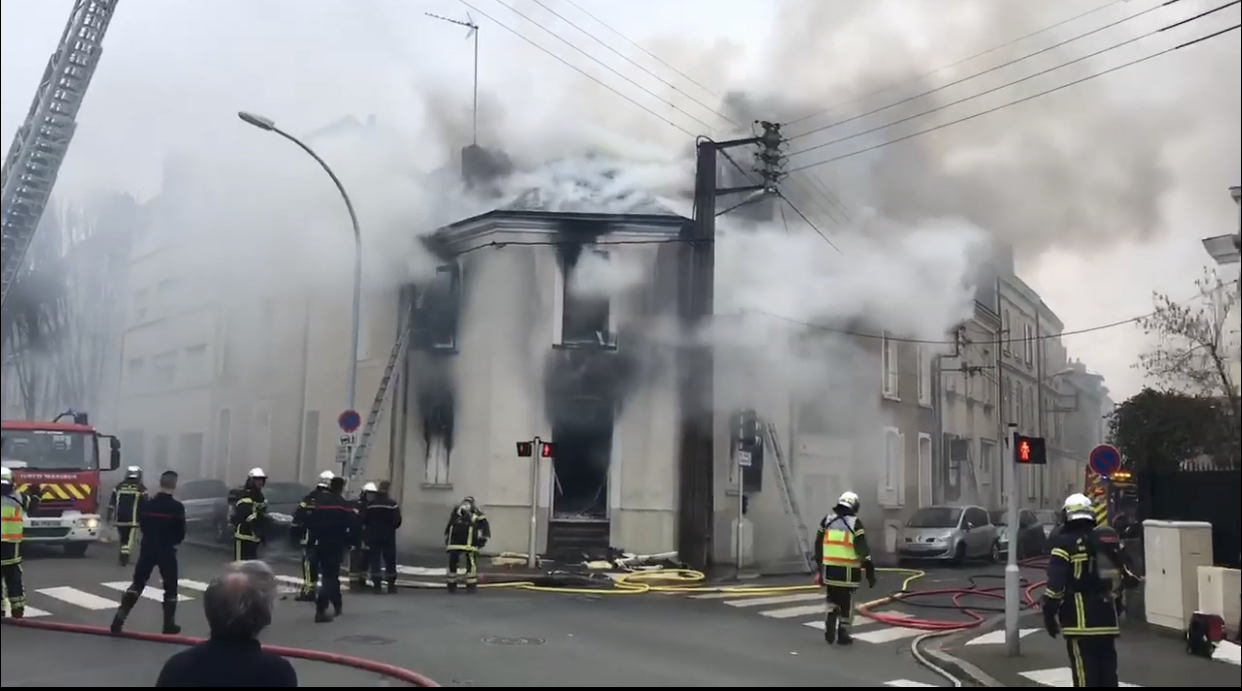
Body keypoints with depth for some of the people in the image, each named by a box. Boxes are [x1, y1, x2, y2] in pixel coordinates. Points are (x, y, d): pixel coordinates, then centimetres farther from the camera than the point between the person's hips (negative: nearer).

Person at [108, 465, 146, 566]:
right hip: (133, 518, -3)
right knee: (130, 537, -2)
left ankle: (123, 554, 25)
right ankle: (125, 554, -18)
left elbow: (112, 502, 7)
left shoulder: (119, 486, 9)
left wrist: (110, 516, 9)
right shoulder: (141, 489, 0)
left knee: (122, 535, 19)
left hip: (119, 517, 3)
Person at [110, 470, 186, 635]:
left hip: (147, 548, 4)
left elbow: (142, 525, 10)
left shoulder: (146, 504, -1)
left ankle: (120, 618, 5)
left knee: (137, 583, 14)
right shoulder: (177, 507, -14)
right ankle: (169, 624, 12)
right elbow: (181, 533, -8)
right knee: (170, 587, 9)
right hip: (167, 551, -3)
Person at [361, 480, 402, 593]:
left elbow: (364, 519, -5)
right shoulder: (392, 504, -7)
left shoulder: (370, 503, -6)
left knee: (375, 558, 5)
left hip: (373, 535, 0)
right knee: (390, 559, 9)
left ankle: (376, 584, 2)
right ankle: (391, 585, 11)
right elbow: (397, 521, -7)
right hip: (388, 535, 0)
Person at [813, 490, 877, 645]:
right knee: (846, 603, 8)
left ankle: (829, 632, 7)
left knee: (832, 600, 18)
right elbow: (863, 550, -10)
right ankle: (843, 634, 12)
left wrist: (820, 567, 21)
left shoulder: (826, 520, 6)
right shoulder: (855, 524, -7)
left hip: (829, 569, 3)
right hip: (848, 571, -3)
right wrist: (870, 572, -5)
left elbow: (818, 546, 11)